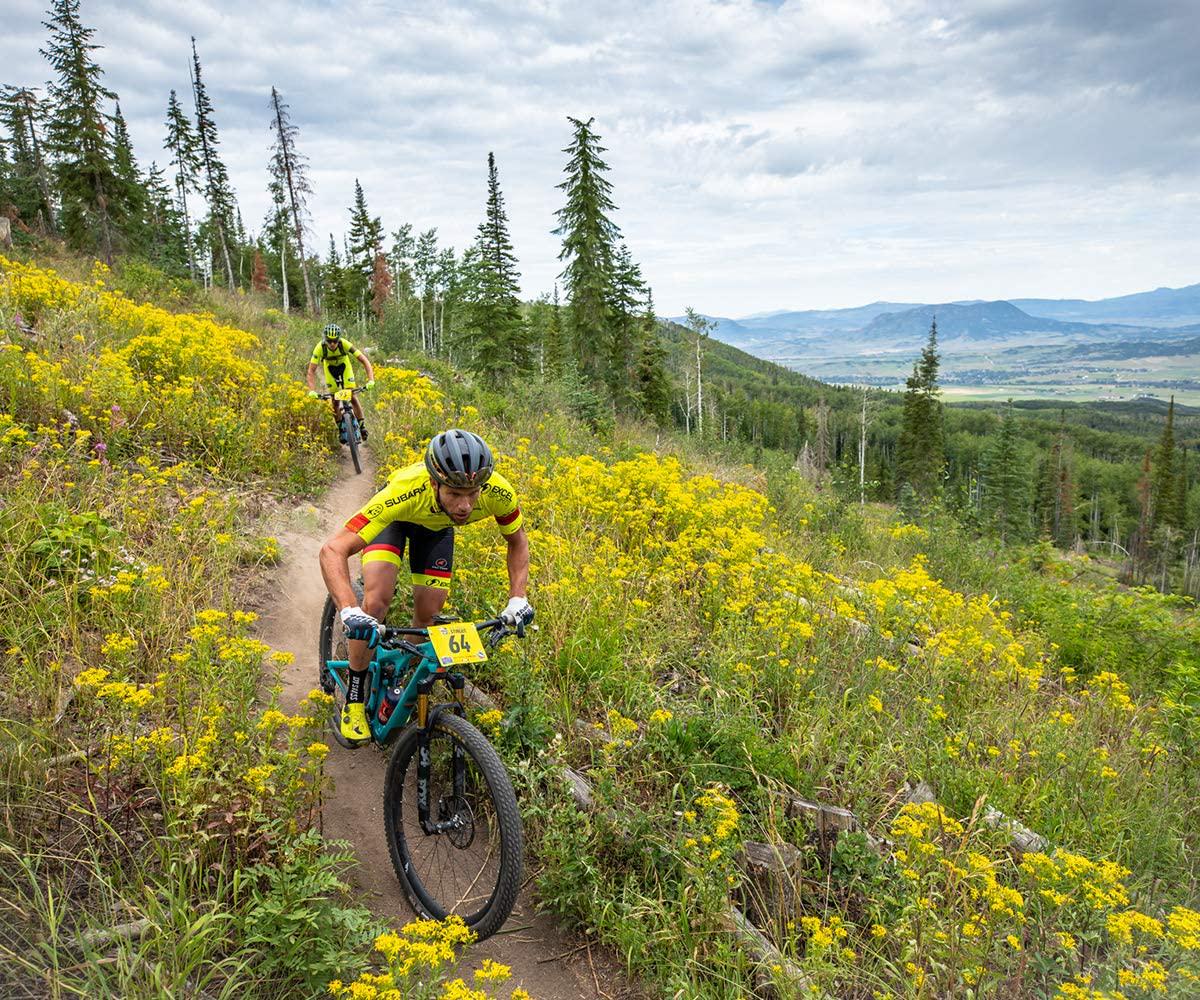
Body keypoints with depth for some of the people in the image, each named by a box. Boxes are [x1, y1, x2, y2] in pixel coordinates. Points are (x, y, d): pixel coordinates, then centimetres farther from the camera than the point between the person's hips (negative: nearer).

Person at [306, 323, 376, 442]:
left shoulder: (345, 344, -36)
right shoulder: (320, 348, -35)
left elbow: (364, 360, -36)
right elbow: (311, 371, -32)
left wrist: (371, 380, -47)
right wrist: (312, 391, -44)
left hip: (344, 366, -1)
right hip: (330, 368, 1)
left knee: (352, 396, -12)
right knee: (334, 400, -5)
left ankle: (362, 425, 4)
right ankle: (340, 429, 10)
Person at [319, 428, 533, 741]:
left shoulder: (498, 493, -37)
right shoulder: (404, 492, -47)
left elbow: (517, 542, -14)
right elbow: (333, 550, -46)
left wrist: (517, 599, -27)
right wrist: (349, 611, -60)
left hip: (436, 525, 3)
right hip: (398, 516, -3)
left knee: (427, 614, -5)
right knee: (377, 600, -21)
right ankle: (354, 699, -1)